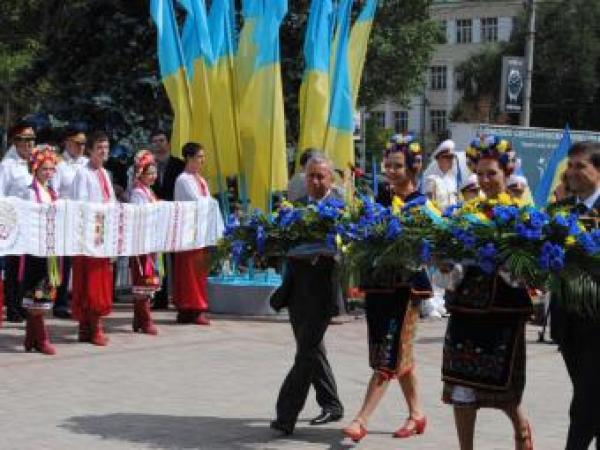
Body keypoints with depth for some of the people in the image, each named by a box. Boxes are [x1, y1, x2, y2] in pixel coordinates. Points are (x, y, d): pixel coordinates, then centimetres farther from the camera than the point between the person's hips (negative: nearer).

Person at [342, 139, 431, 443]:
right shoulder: (382, 198, 11)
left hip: (406, 286, -7)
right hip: (378, 282, 7)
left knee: (388, 356, -6)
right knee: (399, 353, 14)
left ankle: (361, 420, -10)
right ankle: (416, 413, 26)